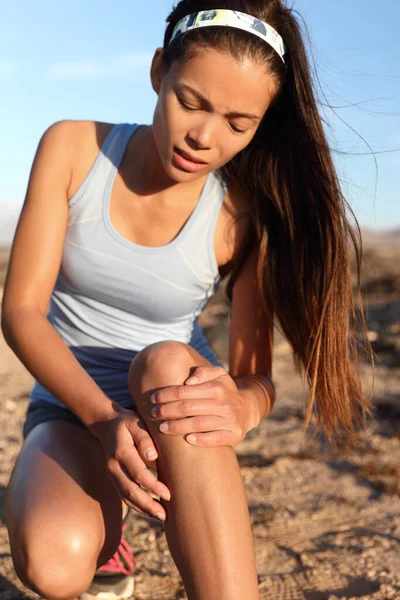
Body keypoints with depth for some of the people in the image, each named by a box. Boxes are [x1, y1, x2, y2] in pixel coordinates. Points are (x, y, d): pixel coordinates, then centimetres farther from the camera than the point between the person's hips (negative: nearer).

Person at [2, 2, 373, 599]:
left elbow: (254, 373, -10)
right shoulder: (73, 148, -10)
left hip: (174, 413, 0)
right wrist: (103, 417, -31)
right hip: (72, 409, 1)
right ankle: (105, 545, 5)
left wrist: (243, 405, -36)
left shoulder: (243, 218, -11)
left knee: (167, 361, -37)